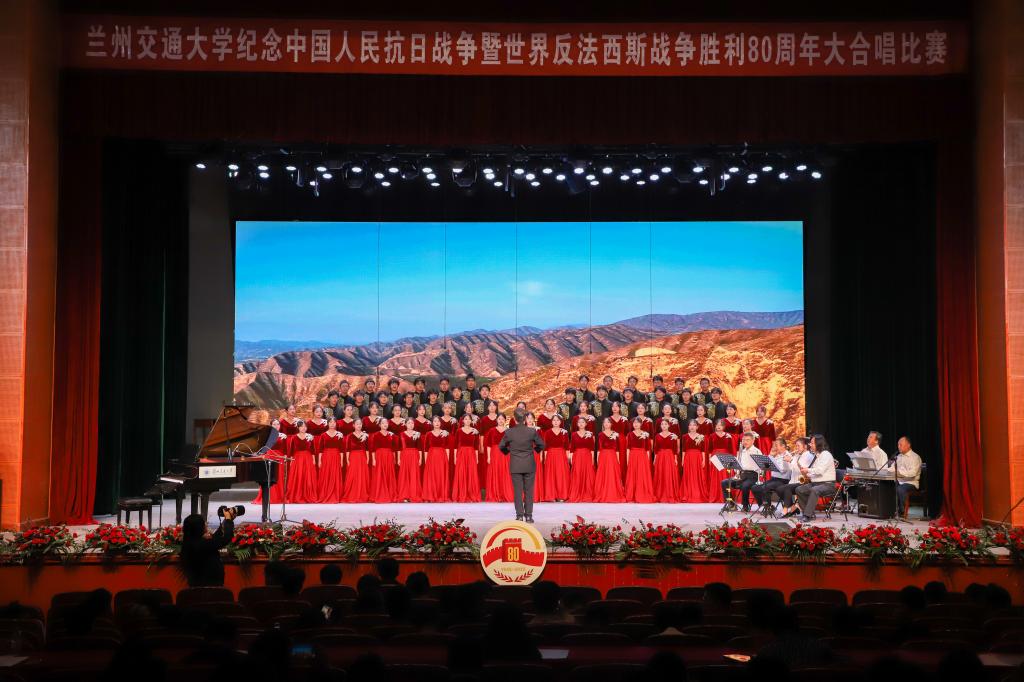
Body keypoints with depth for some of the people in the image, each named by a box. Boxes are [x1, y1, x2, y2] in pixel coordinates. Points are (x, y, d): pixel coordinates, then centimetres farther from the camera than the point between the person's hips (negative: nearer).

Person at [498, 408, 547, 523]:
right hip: (529, 466, 0)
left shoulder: (509, 432, -7)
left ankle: (519, 516, 4)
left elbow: (501, 446, 6)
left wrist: (508, 451, 28)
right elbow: (541, 445, 4)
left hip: (515, 466, 0)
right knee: (529, 491, 6)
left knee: (517, 491, 5)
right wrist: (536, 449, 27)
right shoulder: (532, 431, -8)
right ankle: (528, 516, 6)